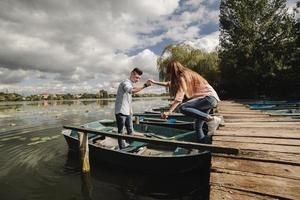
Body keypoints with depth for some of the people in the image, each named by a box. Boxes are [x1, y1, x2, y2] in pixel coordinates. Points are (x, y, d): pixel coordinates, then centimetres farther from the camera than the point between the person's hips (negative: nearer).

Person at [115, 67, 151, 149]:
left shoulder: (130, 84, 15)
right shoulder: (126, 82, -14)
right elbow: (132, 91, -40)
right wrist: (144, 85, -43)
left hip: (127, 112, 9)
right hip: (121, 112, -9)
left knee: (130, 130, 12)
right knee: (121, 131, 3)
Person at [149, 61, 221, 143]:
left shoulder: (183, 75, -14)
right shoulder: (184, 75, 13)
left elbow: (179, 97, -25)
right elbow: (169, 84, 25)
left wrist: (169, 111, -27)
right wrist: (154, 82, 31)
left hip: (209, 97, -10)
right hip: (208, 98, 10)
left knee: (183, 108, -25)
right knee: (198, 126, 7)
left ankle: (211, 119, -22)